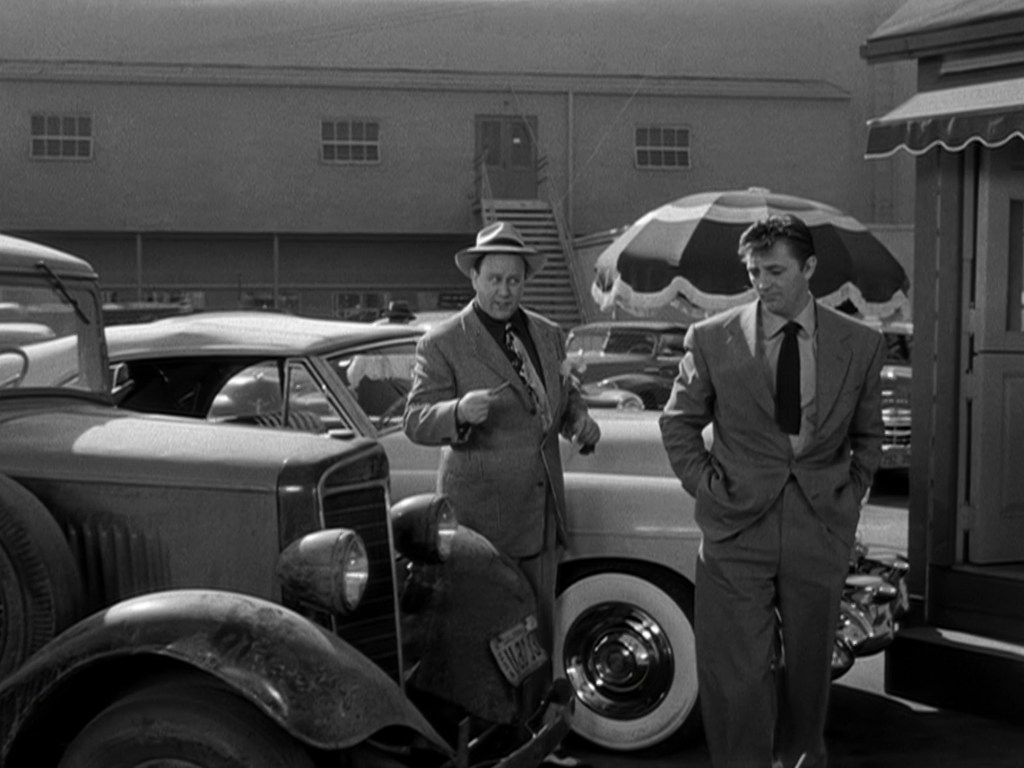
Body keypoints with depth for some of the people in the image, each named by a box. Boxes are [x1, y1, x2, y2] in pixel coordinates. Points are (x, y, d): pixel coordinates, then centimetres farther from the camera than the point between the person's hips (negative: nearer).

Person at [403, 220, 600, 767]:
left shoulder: (546, 335, 9)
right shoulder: (442, 345, -8)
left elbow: (565, 393, 23)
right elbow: (416, 421, -14)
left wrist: (580, 421, 0)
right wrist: (461, 411, -35)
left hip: (540, 510, 6)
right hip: (481, 510, -6)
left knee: (538, 630, 15)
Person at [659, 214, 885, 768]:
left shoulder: (860, 345, 3)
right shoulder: (712, 339, -2)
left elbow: (867, 436, 15)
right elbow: (677, 422, 8)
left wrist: (851, 494, 5)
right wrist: (705, 487, -1)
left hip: (821, 532, 2)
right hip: (736, 532, -2)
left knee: (808, 668, 13)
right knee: (738, 675, -3)